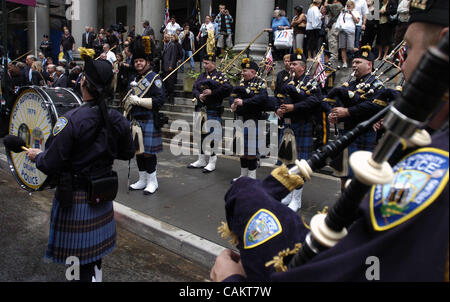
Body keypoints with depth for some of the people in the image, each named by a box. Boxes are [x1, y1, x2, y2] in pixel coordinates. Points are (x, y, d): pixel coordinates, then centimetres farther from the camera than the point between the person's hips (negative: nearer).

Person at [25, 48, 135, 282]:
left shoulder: (70, 120, -23)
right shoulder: (117, 119, -7)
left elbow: (50, 164, -20)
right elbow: (127, 153, 7)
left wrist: (36, 156, 2)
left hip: (74, 199, -5)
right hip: (102, 196, 6)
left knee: (80, 254, 11)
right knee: (95, 246, 24)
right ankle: (96, 275, 42)